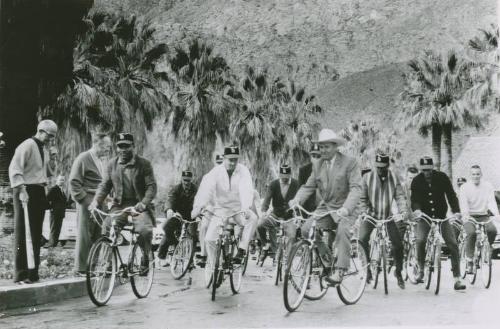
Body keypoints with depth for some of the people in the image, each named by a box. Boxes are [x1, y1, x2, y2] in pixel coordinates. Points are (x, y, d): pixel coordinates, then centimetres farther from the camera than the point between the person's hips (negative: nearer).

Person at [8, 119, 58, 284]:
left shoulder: (43, 150, 18)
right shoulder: (27, 146, -10)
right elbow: (14, 169, -18)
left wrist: (44, 190, 13)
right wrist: (21, 189, -27)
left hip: (39, 192, 9)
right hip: (26, 192, -9)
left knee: (36, 235, 10)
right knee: (23, 234, -6)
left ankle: (33, 273, 17)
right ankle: (20, 274, -3)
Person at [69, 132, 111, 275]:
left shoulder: (103, 160, 17)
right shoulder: (83, 159, -5)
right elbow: (74, 183, -9)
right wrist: (86, 201, -14)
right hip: (87, 203, -6)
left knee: (98, 236, 5)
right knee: (84, 237, -3)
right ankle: (80, 268, 4)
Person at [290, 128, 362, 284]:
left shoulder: (350, 163, -7)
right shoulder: (317, 165, 11)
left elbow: (356, 188, -16)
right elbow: (308, 186, 9)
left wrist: (346, 208, -32)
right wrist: (296, 200, -12)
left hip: (343, 209, -5)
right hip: (325, 207, 5)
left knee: (343, 231, -33)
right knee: (306, 229, -19)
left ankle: (339, 271, -29)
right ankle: (326, 258, 3)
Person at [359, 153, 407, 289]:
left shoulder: (394, 178, -1)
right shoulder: (367, 177, -6)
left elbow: (400, 196, -5)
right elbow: (363, 198, -4)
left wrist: (402, 211, -20)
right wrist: (365, 212, -18)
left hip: (388, 216, 1)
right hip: (371, 215, -1)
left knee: (398, 243, -5)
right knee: (362, 239, -20)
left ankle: (398, 272, 15)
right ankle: (367, 270, -3)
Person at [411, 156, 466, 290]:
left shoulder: (442, 177, -6)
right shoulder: (417, 181, -5)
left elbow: (451, 194, -9)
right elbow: (414, 198, -13)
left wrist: (456, 211, -24)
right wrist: (416, 209, -35)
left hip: (442, 216, 0)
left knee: (453, 244, -9)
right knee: (420, 241, -24)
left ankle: (457, 279, -4)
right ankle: (421, 270, -1)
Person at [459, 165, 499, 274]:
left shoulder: (488, 186, 2)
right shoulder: (465, 187, -4)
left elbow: (491, 202, -9)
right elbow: (463, 203, -16)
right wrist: (465, 215, -36)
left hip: (483, 216, 2)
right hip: (469, 216, -2)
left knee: (492, 230, -27)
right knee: (471, 233, -30)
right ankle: (469, 261, -19)